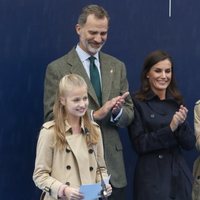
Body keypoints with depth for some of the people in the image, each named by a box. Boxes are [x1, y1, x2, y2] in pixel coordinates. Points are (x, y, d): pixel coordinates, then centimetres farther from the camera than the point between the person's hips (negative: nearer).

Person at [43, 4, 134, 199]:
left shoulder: (117, 66, 9)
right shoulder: (57, 68, -5)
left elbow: (130, 113, 10)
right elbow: (52, 117, -9)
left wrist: (118, 111, -14)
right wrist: (93, 115, -20)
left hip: (111, 162, 4)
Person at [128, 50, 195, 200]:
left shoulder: (177, 102, 6)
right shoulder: (137, 102, -7)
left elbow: (189, 144, 4)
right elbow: (139, 144, -11)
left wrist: (182, 124, -14)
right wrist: (170, 128, -19)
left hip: (179, 176, 4)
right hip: (151, 178, -4)